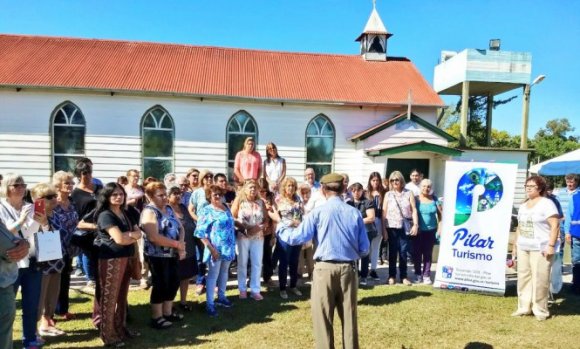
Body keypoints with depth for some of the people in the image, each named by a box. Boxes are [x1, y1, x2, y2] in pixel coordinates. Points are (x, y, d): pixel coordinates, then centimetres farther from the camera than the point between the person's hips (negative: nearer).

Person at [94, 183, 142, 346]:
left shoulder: (125, 214, 14)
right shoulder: (105, 215, -11)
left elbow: (139, 233, 7)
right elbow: (119, 239, -19)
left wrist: (126, 235, -13)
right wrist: (132, 236, -1)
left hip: (125, 258, 8)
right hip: (110, 260, -8)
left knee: (122, 296, 15)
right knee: (109, 297, -1)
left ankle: (121, 328, 27)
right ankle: (108, 335, 7)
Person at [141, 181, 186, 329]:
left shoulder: (169, 209, 9)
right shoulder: (149, 212, -16)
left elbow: (180, 228, 7)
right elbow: (154, 237, -27)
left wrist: (181, 245, -13)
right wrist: (177, 244, -20)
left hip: (172, 254, 8)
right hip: (157, 256, -8)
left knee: (174, 283, 14)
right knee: (160, 285, 0)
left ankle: (167, 312, 29)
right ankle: (156, 318, 15)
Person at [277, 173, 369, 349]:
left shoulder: (318, 212, -6)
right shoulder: (355, 213, 2)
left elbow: (296, 237, -3)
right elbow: (365, 248, 5)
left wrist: (280, 230, 16)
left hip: (325, 269, -3)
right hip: (348, 269, 3)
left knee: (323, 318, 7)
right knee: (349, 317, 13)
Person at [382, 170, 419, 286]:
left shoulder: (409, 193, 6)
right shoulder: (388, 195, 7)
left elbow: (414, 210, 3)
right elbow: (384, 212, 4)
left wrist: (415, 224, -7)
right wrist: (384, 229, -2)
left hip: (405, 228, 0)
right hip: (392, 228, 0)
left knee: (403, 252, 3)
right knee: (392, 253, 5)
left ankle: (403, 276, 14)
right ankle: (392, 276, 13)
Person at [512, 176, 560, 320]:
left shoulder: (547, 203, -7)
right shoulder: (523, 206, 15)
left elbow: (555, 225, -13)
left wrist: (551, 245, -20)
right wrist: (515, 246, 17)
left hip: (541, 248, -7)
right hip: (523, 248, 7)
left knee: (539, 280, -5)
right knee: (523, 277, 8)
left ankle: (540, 311, 5)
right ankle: (524, 307, 17)